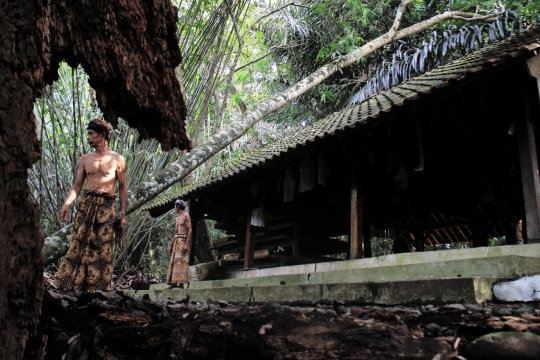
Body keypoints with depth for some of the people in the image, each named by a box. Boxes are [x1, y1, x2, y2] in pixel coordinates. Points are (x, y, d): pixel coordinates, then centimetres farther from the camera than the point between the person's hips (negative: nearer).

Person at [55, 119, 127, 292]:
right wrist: (66, 204, -5)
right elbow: (77, 185, 11)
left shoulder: (117, 159, 4)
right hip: (86, 204, 2)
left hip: (107, 207, -2)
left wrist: (123, 213, 0)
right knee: (79, 244, -3)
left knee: (103, 248, -2)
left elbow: (122, 187, 6)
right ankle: (68, 284, -1)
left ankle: (96, 287, 4)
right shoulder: (85, 159, 12)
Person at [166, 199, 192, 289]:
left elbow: (190, 230, -12)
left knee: (181, 261, -15)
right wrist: (170, 245, 18)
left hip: (183, 240, -9)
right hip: (176, 241, 9)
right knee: (174, 261, 2)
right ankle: (174, 282, 1)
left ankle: (181, 283, -18)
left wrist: (187, 244, -22)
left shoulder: (186, 216, -3)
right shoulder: (177, 218, 22)